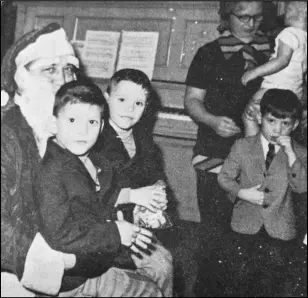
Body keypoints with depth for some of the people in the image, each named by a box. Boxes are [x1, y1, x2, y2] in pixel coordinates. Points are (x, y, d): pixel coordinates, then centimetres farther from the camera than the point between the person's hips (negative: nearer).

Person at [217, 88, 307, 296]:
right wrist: (242, 192, -15)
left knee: (274, 278, 3)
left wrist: (290, 154, -22)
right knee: (241, 276, 4)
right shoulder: (242, 146, -1)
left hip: (281, 229, 0)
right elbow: (224, 177, 3)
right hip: (246, 225, 0)